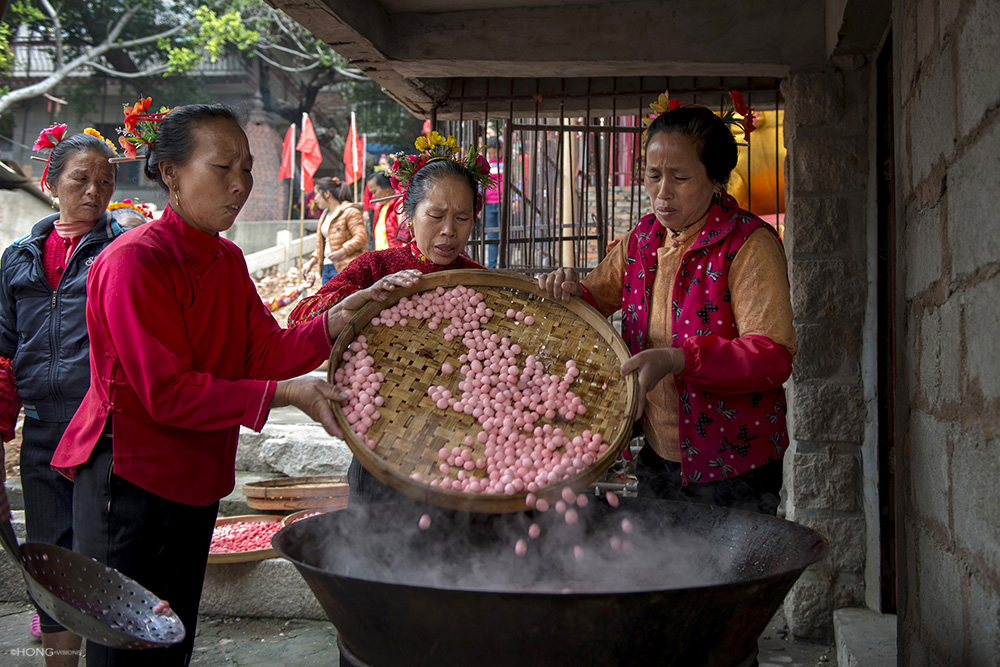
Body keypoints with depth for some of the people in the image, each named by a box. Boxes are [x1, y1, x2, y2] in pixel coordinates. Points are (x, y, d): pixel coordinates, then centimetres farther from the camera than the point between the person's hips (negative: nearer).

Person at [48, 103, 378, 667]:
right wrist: (284, 395, -28)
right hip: (130, 479, -8)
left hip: (195, 481, 8)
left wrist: (340, 321, -15)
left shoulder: (228, 260, 9)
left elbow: (265, 352, 1)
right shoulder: (134, 261, -19)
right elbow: (167, 392, -23)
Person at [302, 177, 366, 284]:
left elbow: (361, 236, -15)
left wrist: (341, 252, -22)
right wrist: (311, 262, 17)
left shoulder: (349, 211, -5)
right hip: (326, 268, 9)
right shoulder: (325, 215, 24)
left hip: (344, 267, -9)